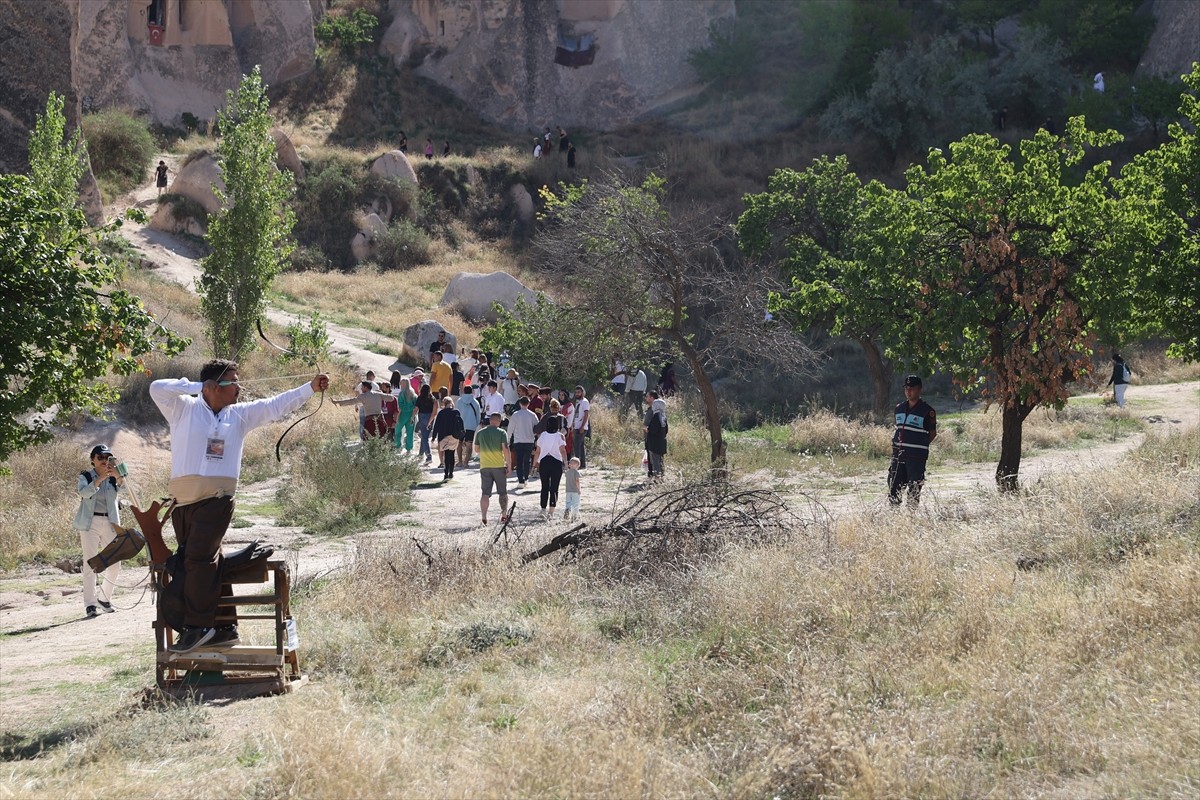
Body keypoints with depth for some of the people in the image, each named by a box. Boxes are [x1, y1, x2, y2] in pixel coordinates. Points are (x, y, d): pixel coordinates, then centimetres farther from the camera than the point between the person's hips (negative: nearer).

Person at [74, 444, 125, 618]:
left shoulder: (113, 478, 9)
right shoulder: (85, 477, 2)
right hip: (90, 523, -4)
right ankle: (89, 604, -8)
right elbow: (84, 492, -19)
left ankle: (104, 598, 23)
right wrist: (100, 478, -32)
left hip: (110, 523, 4)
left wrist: (118, 477, -35)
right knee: (90, 564, -7)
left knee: (114, 564, 5)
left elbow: (123, 486, -13)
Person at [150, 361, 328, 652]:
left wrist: (311, 388, 9)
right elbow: (157, 388, -3)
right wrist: (196, 386, -1)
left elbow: (277, 405, 14)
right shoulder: (184, 409, 9)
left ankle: (197, 626, -14)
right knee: (207, 561, 4)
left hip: (216, 499, -1)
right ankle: (222, 627, 11)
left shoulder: (240, 415, 15)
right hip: (183, 499, 1)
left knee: (199, 558, -15)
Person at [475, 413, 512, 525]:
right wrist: (509, 464, -4)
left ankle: (484, 517, -9)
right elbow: (505, 449, -11)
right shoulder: (501, 433, -7)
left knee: (485, 493, 1)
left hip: (484, 466, 2)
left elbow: (476, 450, 11)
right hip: (499, 466, -2)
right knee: (503, 492, 13)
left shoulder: (480, 433, 3)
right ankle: (504, 515, 19)